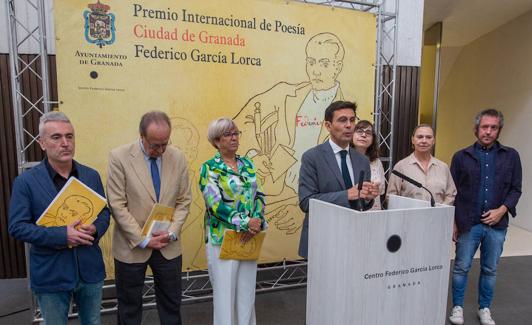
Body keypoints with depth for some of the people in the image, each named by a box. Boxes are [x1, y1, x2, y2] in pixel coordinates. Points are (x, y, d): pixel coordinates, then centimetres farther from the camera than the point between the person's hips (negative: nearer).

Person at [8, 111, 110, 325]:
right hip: (50, 275, -3)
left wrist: (95, 230, -15)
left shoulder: (91, 176, 0)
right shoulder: (25, 181, -9)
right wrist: (61, 235, -23)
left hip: (90, 269, 3)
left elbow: (104, 212, 7)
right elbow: (17, 227, -11)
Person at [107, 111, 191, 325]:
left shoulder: (178, 157, -2)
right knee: (130, 307, 16)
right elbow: (117, 205, -13)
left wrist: (172, 233, -10)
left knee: (172, 303, 15)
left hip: (168, 246, 3)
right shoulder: (119, 157, -12)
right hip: (132, 247, -2)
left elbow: (183, 201, 3)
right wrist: (143, 240, -15)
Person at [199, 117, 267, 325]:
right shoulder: (209, 168, -8)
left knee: (247, 291, 14)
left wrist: (257, 221, -12)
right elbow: (216, 205, -16)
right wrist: (246, 222, -19)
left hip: (249, 237, 5)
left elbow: (259, 195, 5)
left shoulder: (247, 164, 8)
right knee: (225, 292, 7)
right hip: (223, 238, -5)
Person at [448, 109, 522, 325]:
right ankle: (457, 306, 25)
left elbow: (515, 189, 5)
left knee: (490, 270, 15)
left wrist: (502, 210, -11)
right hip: (468, 223, -1)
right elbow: (452, 192, 1)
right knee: (461, 267, 8)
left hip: (497, 225, 2)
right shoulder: (461, 157, 0)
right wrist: (453, 222, -2)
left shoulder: (511, 156, 3)